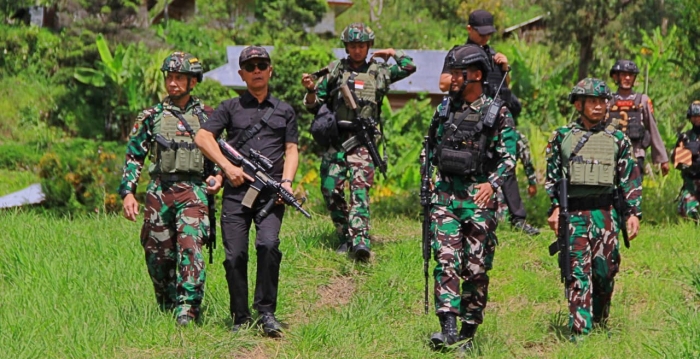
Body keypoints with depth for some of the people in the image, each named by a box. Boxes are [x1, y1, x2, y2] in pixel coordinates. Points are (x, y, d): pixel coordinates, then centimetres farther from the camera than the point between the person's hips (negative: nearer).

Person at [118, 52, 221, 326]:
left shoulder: (206, 116, 10)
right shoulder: (152, 116, 10)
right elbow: (134, 157, 10)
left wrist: (218, 176, -1)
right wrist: (127, 192, 0)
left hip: (193, 191, -2)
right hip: (159, 192, 2)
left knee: (190, 248, -19)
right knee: (158, 255, 4)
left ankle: (187, 310, -21)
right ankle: (166, 311, 19)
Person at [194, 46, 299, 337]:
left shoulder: (284, 111, 19)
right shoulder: (230, 108, 14)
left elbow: (291, 150, 14)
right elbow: (202, 137, 6)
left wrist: (287, 181, -4)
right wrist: (227, 166, -6)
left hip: (270, 191, 0)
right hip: (236, 191, 1)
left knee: (268, 245, -22)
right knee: (235, 255, -4)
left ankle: (266, 312, -14)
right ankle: (241, 318, 8)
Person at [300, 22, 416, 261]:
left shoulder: (378, 71, 11)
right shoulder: (334, 70, 11)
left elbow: (409, 66, 12)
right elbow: (313, 105, 12)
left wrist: (390, 53, 16)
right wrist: (310, 90, -8)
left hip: (363, 140, -2)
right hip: (335, 138, 2)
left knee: (360, 189, -15)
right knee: (330, 190, -3)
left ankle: (360, 240, -26)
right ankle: (345, 237, 13)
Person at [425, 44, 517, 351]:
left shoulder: (497, 114, -4)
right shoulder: (445, 108, 9)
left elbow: (509, 157, -9)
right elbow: (431, 145, 20)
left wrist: (491, 184, -25)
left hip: (478, 198, -3)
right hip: (445, 194, 3)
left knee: (476, 268, 3)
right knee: (446, 260, -10)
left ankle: (469, 331, 13)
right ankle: (448, 328, -18)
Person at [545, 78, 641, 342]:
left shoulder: (617, 139, 8)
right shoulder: (562, 137, 6)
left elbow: (630, 179, 10)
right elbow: (552, 176, 10)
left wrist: (633, 213, 3)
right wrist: (554, 208, 1)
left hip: (606, 213, 1)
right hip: (573, 213, -1)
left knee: (605, 271, 3)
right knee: (578, 272, -7)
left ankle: (600, 321, 23)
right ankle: (579, 330, -9)